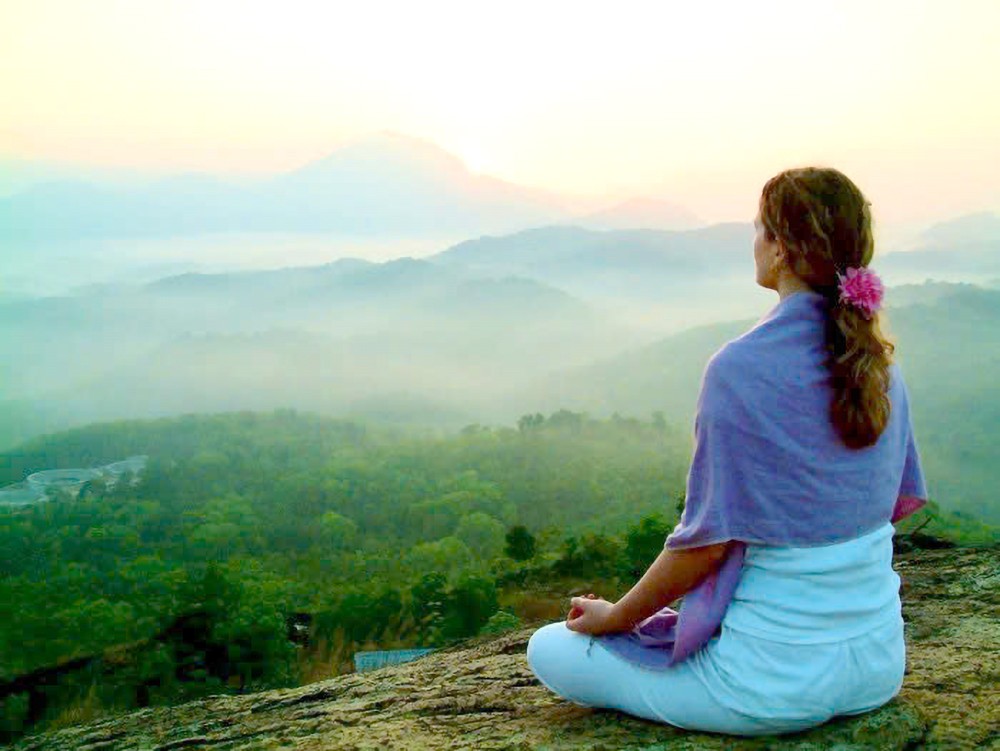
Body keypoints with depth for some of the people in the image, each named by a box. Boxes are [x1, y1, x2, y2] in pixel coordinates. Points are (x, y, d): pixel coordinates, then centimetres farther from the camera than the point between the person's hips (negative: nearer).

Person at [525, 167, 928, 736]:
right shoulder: (880, 362, -1)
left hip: (775, 684, -8)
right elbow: (898, 503, 10)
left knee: (549, 650, 8)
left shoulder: (742, 368, -22)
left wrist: (615, 616, -2)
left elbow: (707, 540, -19)